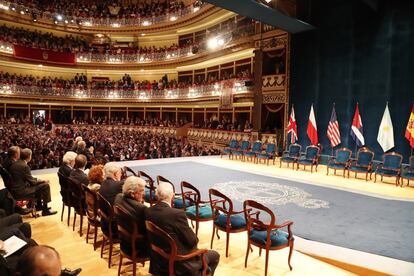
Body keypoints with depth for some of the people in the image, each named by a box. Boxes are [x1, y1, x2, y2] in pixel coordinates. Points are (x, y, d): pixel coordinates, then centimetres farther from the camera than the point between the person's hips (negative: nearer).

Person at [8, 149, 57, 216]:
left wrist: (39, 180, 12)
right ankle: (45, 210, 1)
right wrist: (43, 181, 1)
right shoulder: (24, 166, -21)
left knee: (39, 184, 25)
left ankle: (39, 205, 35)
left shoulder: (15, 163, 6)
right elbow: (32, 182, -15)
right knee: (45, 185, -8)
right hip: (21, 191, -10)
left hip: (15, 189, 10)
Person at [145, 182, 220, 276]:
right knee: (214, 255, 14)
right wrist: (195, 239, 4)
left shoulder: (148, 211, -7)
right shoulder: (177, 214, -28)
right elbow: (192, 241, -19)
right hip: (179, 262, -7)